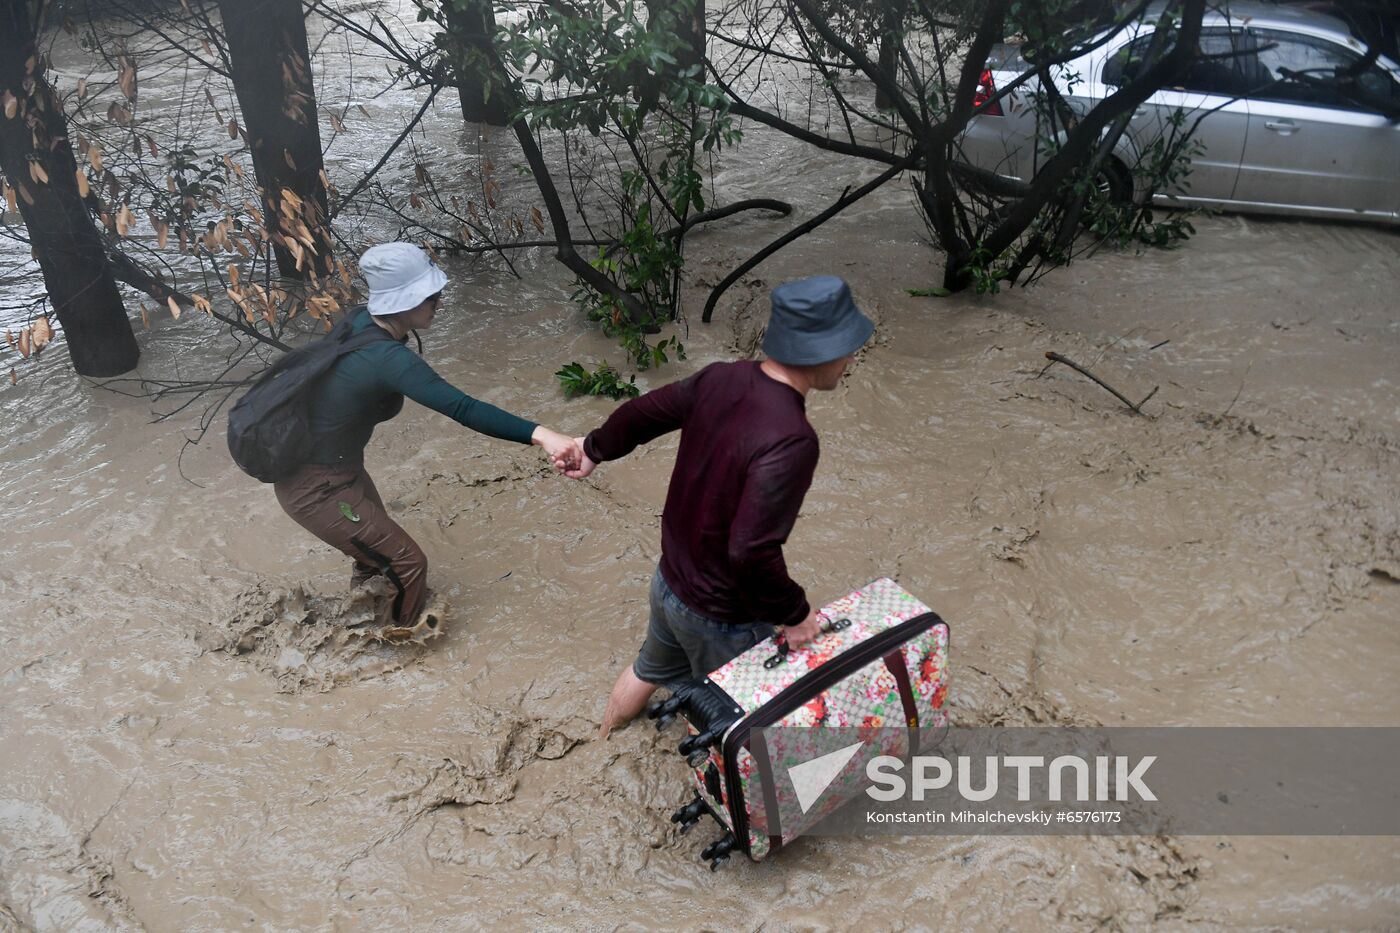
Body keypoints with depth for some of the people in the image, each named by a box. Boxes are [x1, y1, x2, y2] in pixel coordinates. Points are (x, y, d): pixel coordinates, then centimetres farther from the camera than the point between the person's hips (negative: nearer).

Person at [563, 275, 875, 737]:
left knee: (650, 669, 35)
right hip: (720, 617, -8)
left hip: (669, 581, 8)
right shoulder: (790, 441, -35)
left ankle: (603, 750, 60)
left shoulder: (720, 379, -11)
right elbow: (751, 551, -37)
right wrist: (793, 611, -19)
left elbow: (640, 413, 4)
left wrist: (595, 450, 23)